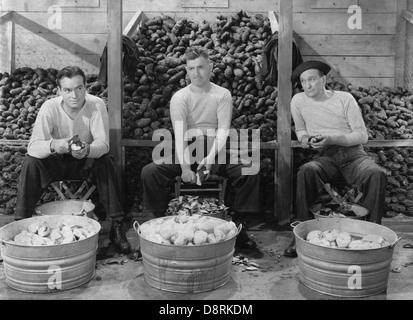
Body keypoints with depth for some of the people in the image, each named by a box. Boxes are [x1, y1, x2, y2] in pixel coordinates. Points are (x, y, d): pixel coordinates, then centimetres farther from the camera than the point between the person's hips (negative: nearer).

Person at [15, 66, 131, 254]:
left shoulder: (96, 105, -19)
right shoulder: (50, 108, -18)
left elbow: (103, 144, -24)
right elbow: (33, 146, -25)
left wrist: (88, 149, -48)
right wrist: (54, 145, -49)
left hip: (88, 161, -1)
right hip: (58, 161, 1)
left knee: (105, 163, -31)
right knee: (30, 163, -25)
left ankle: (117, 226, -23)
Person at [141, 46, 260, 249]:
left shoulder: (222, 95, 1)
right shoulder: (179, 97, 0)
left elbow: (223, 131, -9)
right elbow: (179, 134, -13)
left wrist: (210, 158, -27)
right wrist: (185, 166, -28)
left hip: (215, 153, 0)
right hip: (186, 153, 0)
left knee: (250, 170, -25)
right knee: (149, 172, -22)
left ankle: (238, 226, -10)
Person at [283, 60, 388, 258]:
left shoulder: (345, 98, 1)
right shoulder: (298, 101, 7)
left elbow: (362, 136, -3)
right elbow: (299, 129, 23)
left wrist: (332, 139, -17)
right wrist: (304, 137, -1)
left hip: (353, 154, 0)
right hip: (326, 158, 1)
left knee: (377, 174, -32)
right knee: (306, 171, -33)